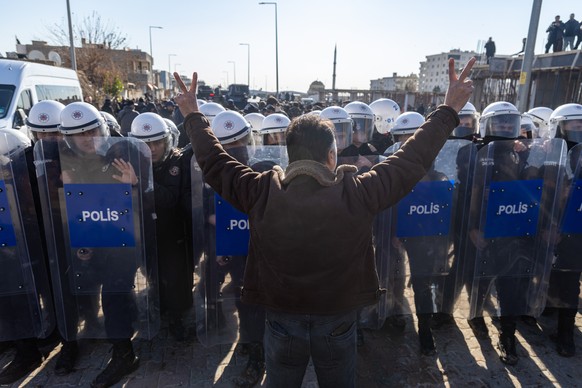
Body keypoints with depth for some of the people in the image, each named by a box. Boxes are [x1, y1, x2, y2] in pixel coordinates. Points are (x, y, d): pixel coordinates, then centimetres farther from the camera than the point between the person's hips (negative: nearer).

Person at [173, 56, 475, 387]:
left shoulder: (263, 192, -18)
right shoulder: (357, 193, -20)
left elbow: (214, 162, -3)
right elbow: (412, 160, -9)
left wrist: (194, 116, 11)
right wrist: (449, 111, 2)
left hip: (283, 322, 1)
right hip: (337, 322, 0)